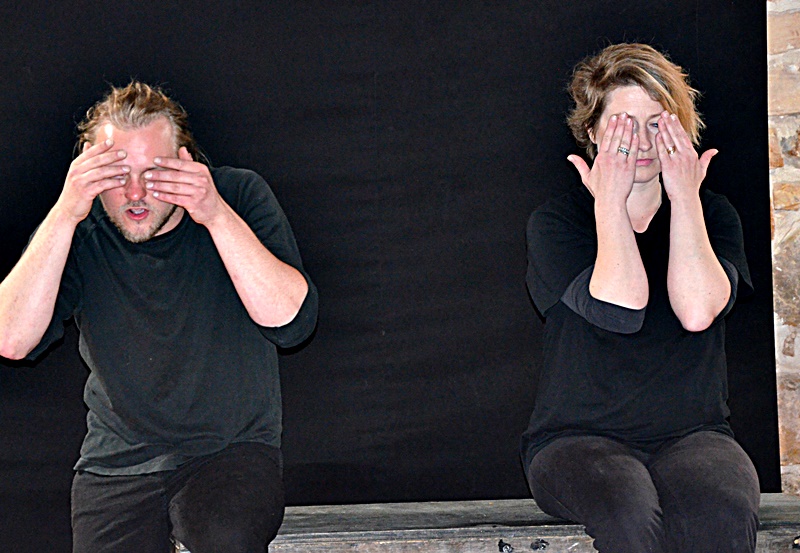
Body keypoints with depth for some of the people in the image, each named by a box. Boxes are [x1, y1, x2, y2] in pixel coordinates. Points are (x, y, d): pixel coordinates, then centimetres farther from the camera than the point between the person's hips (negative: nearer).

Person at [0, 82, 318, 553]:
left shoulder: (240, 195, -5)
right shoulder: (79, 231, -2)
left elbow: (292, 323, -17)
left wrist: (218, 216, -27)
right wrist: (64, 214, -22)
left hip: (234, 449, -2)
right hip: (117, 464, 2)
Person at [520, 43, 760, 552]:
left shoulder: (713, 214, 11)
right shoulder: (555, 222, 4)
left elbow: (697, 311, -11)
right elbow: (620, 309, -16)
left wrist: (685, 197, -5)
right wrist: (609, 202, -8)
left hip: (691, 434, 2)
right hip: (578, 437, -2)